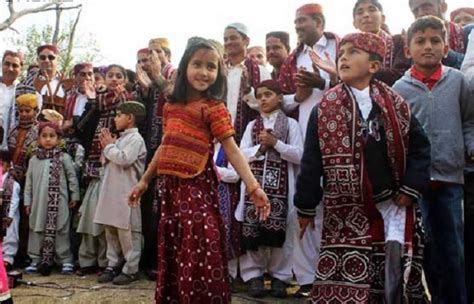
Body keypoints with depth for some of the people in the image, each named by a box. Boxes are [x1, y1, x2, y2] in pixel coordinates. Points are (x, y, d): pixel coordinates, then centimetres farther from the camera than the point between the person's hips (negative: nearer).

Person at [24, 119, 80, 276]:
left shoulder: (64, 158, 0)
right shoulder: (34, 160, 9)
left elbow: (72, 178, 2)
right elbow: (29, 182, 10)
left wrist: (74, 196, 1)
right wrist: (28, 201, 8)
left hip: (59, 203, -3)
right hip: (39, 202, 3)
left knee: (60, 231, 0)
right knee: (37, 230, 9)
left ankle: (66, 261, 7)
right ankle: (36, 260, 20)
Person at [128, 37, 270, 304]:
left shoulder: (214, 108, -7)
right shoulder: (171, 106, 12)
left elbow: (231, 149, -13)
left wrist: (253, 186, -24)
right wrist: (144, 181, 24)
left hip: (197, 186, -6)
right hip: (171, 186, 6)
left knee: (199, 255, -6)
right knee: (171, 255, 15)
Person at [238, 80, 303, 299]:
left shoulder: (290, 124, 7)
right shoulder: (252, 125, 16)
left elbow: (299, 155, -3)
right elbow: (241, 154, 7)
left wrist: (275, 143, -10)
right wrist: (261, 146, -8)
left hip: (280, 184, -2)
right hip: (255, 183, 2)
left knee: (279, 229, -3)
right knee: (252, 228, -2)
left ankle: (280, 276, 8)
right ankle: (254, 275, 8)